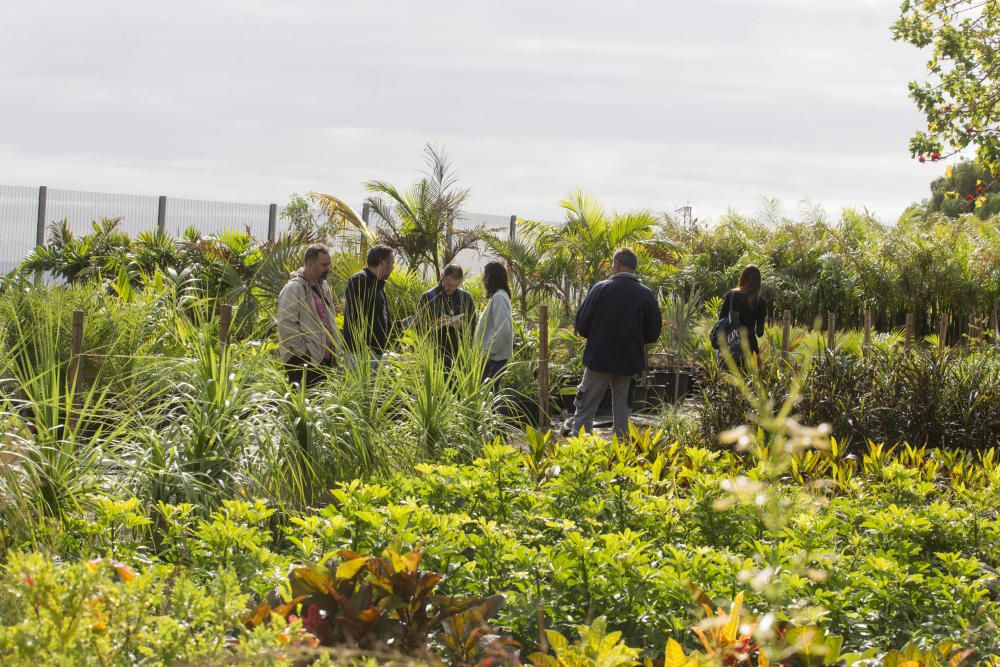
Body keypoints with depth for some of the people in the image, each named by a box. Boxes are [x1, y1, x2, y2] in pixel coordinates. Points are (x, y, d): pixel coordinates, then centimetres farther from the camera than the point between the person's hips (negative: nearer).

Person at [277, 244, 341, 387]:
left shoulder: (323, 287, 17)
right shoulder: (294, 288, -11)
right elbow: (287, 326, -17)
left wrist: (334, 351, 18)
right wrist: (304, 352, -17)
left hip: (325, 359, 9)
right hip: (302, 362, -8)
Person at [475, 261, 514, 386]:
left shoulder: (499, 298, -13)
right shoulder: (499, 296, 17)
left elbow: (502, 330, -22)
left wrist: (487, 352, -17)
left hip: (495, 358, -9)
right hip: (493, 357, 9)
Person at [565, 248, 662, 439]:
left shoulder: (600, 289, -9)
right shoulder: (647, 295, -4)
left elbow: (581, 325, -6)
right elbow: (653, 334, 1)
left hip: (599, 358, -1)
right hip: (630, 362, 1)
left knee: (585, 409, 6)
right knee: (623, 412, 10)